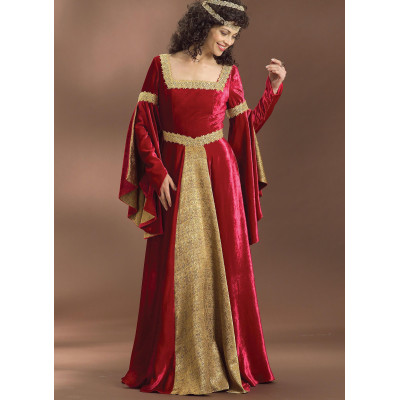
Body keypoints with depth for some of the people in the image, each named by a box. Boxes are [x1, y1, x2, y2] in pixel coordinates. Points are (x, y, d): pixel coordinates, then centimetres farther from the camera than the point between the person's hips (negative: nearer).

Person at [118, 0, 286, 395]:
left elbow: (247, 126, 10)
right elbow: (143, 124, 0)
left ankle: (226, 361, 15)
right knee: (175, 268, 2)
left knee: (223, 265, 3)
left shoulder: (228, 72, 7)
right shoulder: (162, 65, 2)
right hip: (174, 175, -1)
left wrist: (274, 87, 3)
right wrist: (158, 173, -8)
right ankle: (172, 365, 15)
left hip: (219, 175, 2)